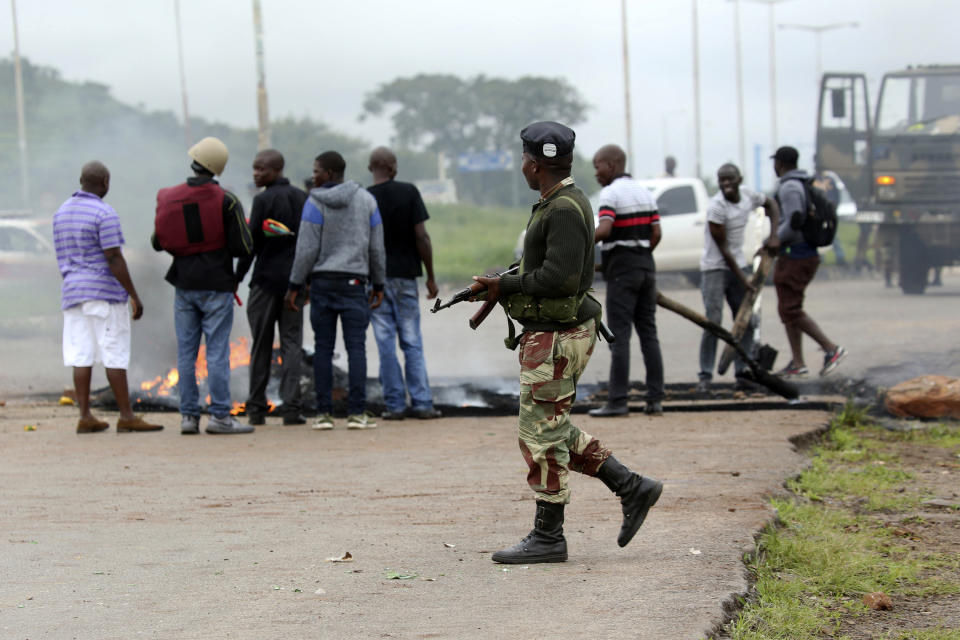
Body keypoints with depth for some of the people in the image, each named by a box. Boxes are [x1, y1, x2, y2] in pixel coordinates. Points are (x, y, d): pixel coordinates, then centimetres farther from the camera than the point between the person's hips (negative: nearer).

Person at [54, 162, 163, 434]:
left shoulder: (62, 212, 10)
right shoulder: (104, 214, -13)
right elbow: (114, 258, -16)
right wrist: (134, 296, -13)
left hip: (72, 289, 7)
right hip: (105, 290, -7)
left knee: (82, 356, 4)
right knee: (115, 356, -4)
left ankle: (85, 417, 2)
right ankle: (126, 416, -2)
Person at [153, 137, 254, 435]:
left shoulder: (168, 198, 2)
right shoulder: (226, 200, -10)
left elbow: (158, 242, 9)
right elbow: (242, 248, -11)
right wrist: (244, 228, 10)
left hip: (184, 284, 4)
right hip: (217, 284, -4)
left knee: (186, 351, 7)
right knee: (217, 351, -2)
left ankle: (188, 415, 7)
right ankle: (220, 415, -4)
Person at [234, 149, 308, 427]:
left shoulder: (263, 199, -10)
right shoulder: (302, 198, 8)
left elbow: (252, 242, -12)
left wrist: (237, 278, -5)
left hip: (267, 279, -4)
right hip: (295, 279, 4)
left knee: (261, 345, 4)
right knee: (292, 343, 4)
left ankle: (256, 408, 8)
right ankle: (291, 407, -4)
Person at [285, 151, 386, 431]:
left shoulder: (315, 203, -5)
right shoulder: (366, 200, 6)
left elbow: (307, 248, -8)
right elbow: (376, 247, 8)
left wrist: (294, 286, -2)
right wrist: (378, 285, 15)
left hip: (322, 281, -1)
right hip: (354, 282, 1)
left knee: (323, 348, 2)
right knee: (356, 347, -2)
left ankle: (323, 413, 0)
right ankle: (357, 412, -9)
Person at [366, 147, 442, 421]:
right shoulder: (408, 192, -4)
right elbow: (421, 236, -7)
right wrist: (431, 277, 0)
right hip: (405, 275, 0)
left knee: (385, 344, 3)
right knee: (412, 342, 6)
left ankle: (394, 405, 2)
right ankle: (422, 404, 1)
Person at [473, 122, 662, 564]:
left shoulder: (564, 209, -18)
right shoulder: (559, 204, 14)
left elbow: (560, 278, -26)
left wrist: (505, 287, -15)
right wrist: (500, 290, 11)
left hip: (556, 340, -10)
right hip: (549, 333, 10)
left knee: (541, 434, -3)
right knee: (552, 431, 15)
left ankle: (548, 537, 4)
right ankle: (631, 489, 16)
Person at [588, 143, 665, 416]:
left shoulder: (611, 193, -10)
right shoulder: (644, 192, 13)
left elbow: (604, 230, -24)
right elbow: (656, 233, 10)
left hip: (621, 270, -7)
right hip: (646, 266, 7)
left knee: (619, 335, -6)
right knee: (649, 334, 7)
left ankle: (617, 401, -8)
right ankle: (655, 400, 5)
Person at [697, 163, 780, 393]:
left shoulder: (748, 195, -3)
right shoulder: (717, 207, -21)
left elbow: (770, 203, 20)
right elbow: (723, 248, -18)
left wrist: (773, 236, 6)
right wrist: (742, 279, -17)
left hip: (738, 264, 7)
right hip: (715, 267, -7)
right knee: (713, 322, -13)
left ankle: (742, 374, 12)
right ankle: (705, 376, -8)